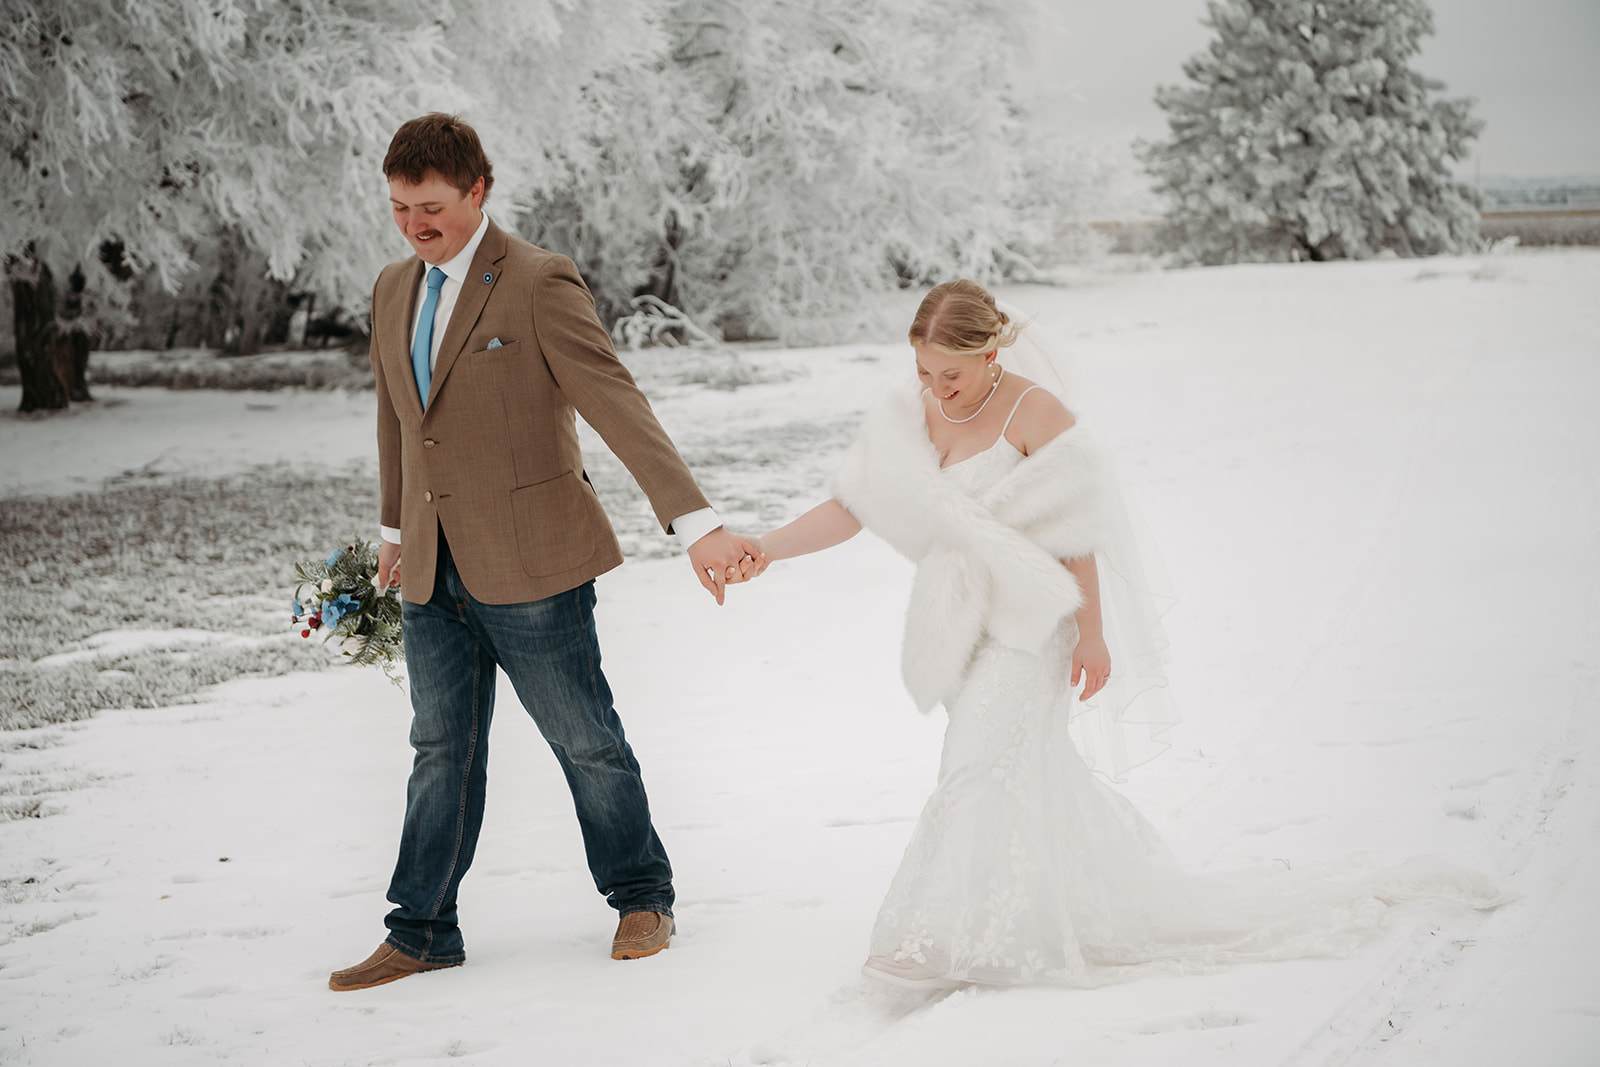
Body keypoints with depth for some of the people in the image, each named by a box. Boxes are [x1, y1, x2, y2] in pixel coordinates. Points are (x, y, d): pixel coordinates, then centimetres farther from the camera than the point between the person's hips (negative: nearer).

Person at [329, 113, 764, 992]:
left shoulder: (538, 285, -14)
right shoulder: (394, 290, 9)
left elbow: (619, 408, -22)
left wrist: (696, 523, -31)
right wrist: (395, 530, 29)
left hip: (530, 565, -6)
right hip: (434, 574, 6)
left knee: (585, 741, 7)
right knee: (441, 753, 10)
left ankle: (642, 898, 25)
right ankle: (421, 935, 18)